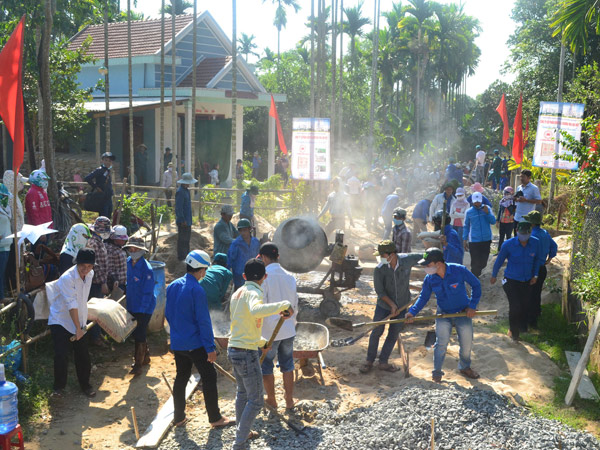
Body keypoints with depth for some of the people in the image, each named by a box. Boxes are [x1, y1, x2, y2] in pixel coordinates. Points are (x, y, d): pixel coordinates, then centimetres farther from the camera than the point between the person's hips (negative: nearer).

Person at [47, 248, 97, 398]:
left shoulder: (90, 274, -3)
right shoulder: (67, 278, -26)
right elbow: (72, 305, -26)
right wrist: (78, 328, -24)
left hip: (79, 320, 6)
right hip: (61, 321, -6)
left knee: (83, 355, 9)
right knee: (61, 356, -7)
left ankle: (85, 384, 27)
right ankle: (59, 386, 13)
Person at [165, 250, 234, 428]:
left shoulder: (172, 286, 4)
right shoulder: (197, 290, -19)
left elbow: (168, 314, 14)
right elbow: (203, 321, -19)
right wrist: (210, 348, -14)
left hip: (177, 344, 7)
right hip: (195, 344, -7)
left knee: (181, 377, 17)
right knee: (209, 377, 4)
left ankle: (178, 417, 24)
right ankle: (215, 418, 11)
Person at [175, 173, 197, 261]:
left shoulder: (186, 190, 12)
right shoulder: (180, 192, -20)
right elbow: (178, 208, -23)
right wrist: (182, 220, -22)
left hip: (187, 220, 10)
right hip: (183, 221, -10)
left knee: (187, 238, 19)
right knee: (182, 239, -1)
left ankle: (186, 254, 30)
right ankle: (181, 256, 7)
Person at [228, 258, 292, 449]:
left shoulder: (237, 293, 10)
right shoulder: (254, 293, -17)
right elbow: (256, 311, -41)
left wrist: (261, 342, 30)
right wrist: (284, 305, -36)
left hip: (233, 349, 9)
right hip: (247, 353, -9)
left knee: (242, 392, 24)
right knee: (256, 400, 2)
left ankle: (243, 432, 38)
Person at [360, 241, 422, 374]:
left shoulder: (407, 259, -15)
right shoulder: (379, 269, -19)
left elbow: (423, 257, 3)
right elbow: (380, 291, -13)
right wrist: (391, 304, -17)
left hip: (401, 305, 2)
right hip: (384, 305, -2)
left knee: (394, 334, 8)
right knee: (377, 332, 0)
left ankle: (383, 362, 21)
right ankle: (369, 361, 16)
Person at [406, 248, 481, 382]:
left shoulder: (459, 270, -23)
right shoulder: (429, 279, -14)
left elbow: (476, 285, -9)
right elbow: (423, 297, -3)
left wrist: (472, 305, -12)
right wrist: (412, 312, -17)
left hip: (463, 313, -1)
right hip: (443, 313, 1)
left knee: (466, 343, 7)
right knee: (441, 342, -10)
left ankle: (465, 367, 34)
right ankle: (437, 372, 6)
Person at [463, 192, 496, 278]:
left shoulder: (487, 208, 1)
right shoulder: (469, 212, -1)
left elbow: (493, 221, -5)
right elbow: (466, 227, 6)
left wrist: (487, 213, -20)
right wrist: (464, 240, 2)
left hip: (486, 240, 2)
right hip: (474, 241, -2)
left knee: (483, 263, 13)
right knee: (475, 263, -4)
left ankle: (476, 273, 39)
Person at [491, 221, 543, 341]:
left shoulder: (535, 243, -10)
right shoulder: (508, 244, -18)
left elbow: (538, 259, 9)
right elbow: (499, 260, -3)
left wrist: (535, 275, 6)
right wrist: (494, 276, 7)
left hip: (527, 281, 4)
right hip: (511, 280, -3)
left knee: (526, 306, 9)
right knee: (515, 307, -10)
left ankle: (522, 328, 36)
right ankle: (514, 332, 12)